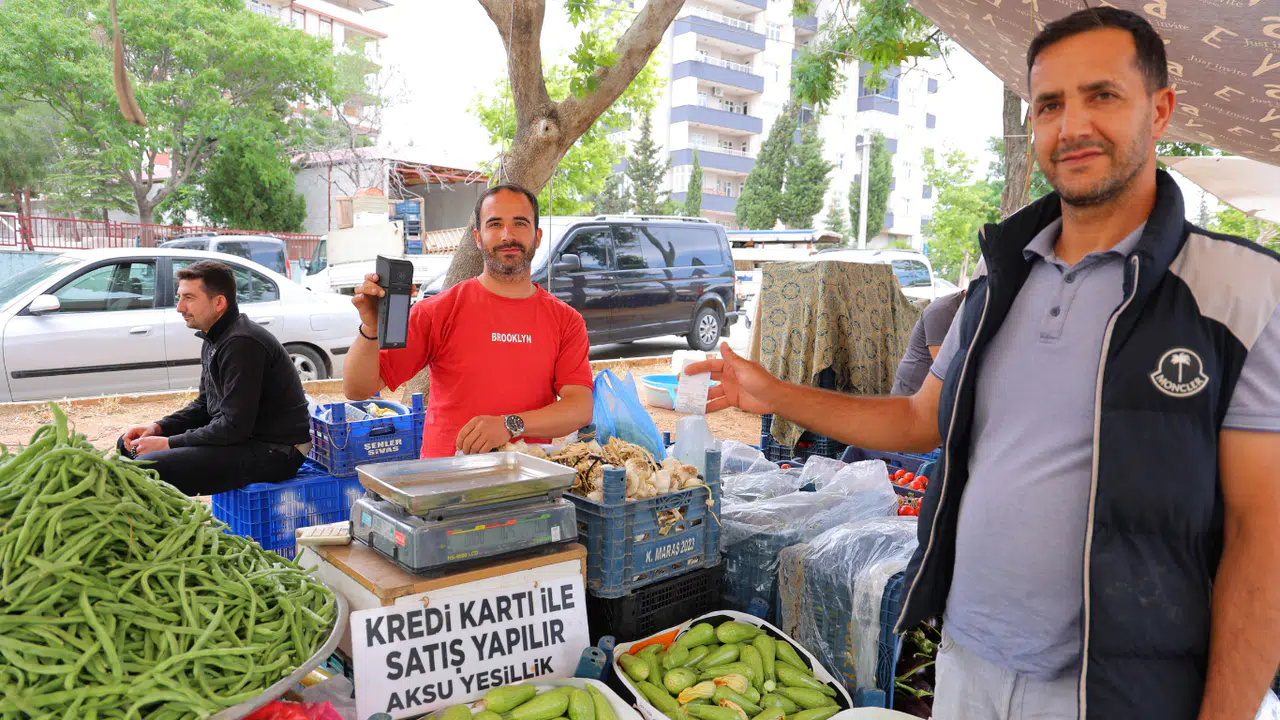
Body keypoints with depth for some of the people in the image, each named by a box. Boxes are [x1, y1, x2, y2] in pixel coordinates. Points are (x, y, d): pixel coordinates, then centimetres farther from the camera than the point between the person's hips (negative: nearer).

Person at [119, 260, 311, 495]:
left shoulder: (242, 343, -21)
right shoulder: (215, 339, 12)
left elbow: (234, 427, -24)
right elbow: (204, 405, 21)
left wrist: (169, 444, -16)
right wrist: (158, 428, 6)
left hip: (273, 452, -11)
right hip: (242, 437, 11)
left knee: (151, 466, -26)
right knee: (128, 445, 14)